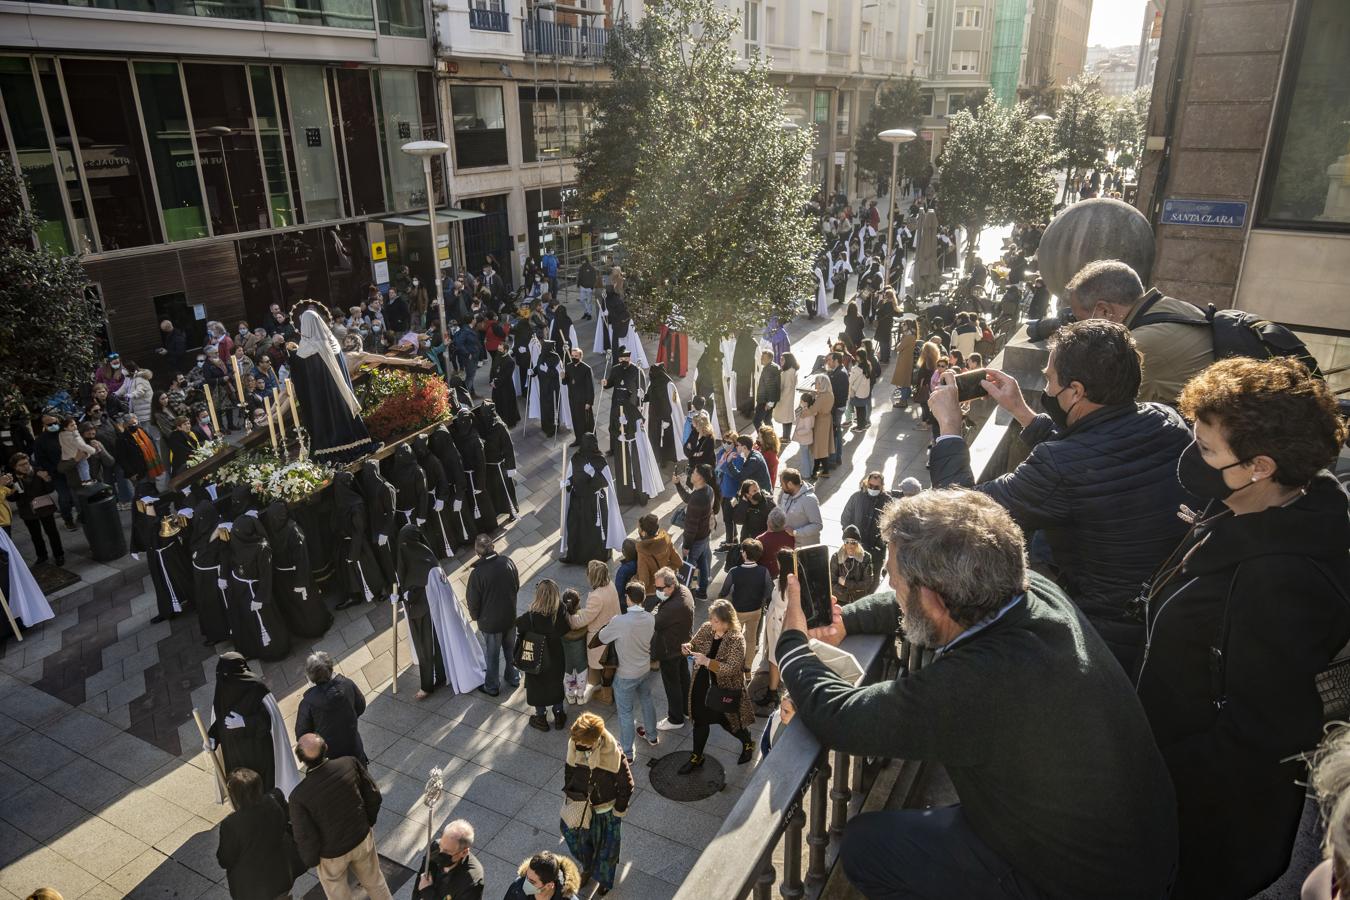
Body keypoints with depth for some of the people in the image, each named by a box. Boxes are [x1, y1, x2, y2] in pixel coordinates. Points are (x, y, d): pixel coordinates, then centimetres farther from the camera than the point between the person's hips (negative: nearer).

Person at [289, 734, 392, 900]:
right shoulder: (349, 763, -24)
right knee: (374, 880, 29)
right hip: (363, 839, 2)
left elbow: (307, 839, -21)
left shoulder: (299, 796, -32)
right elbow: (374, 796, -10)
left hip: (332, 854, -2)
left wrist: (310, 861, 2)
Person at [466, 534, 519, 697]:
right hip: (510, 616, 4)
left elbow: (473, 602, -15)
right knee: (510, 649, 25)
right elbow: (517, 587, 1)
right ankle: (513, 677, 43)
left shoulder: (477, 574, -27)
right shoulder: (508, 562, -14)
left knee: (492, 655, 16)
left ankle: (492, 686, 34)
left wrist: (475, 616, 6)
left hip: (490, 622, -4)